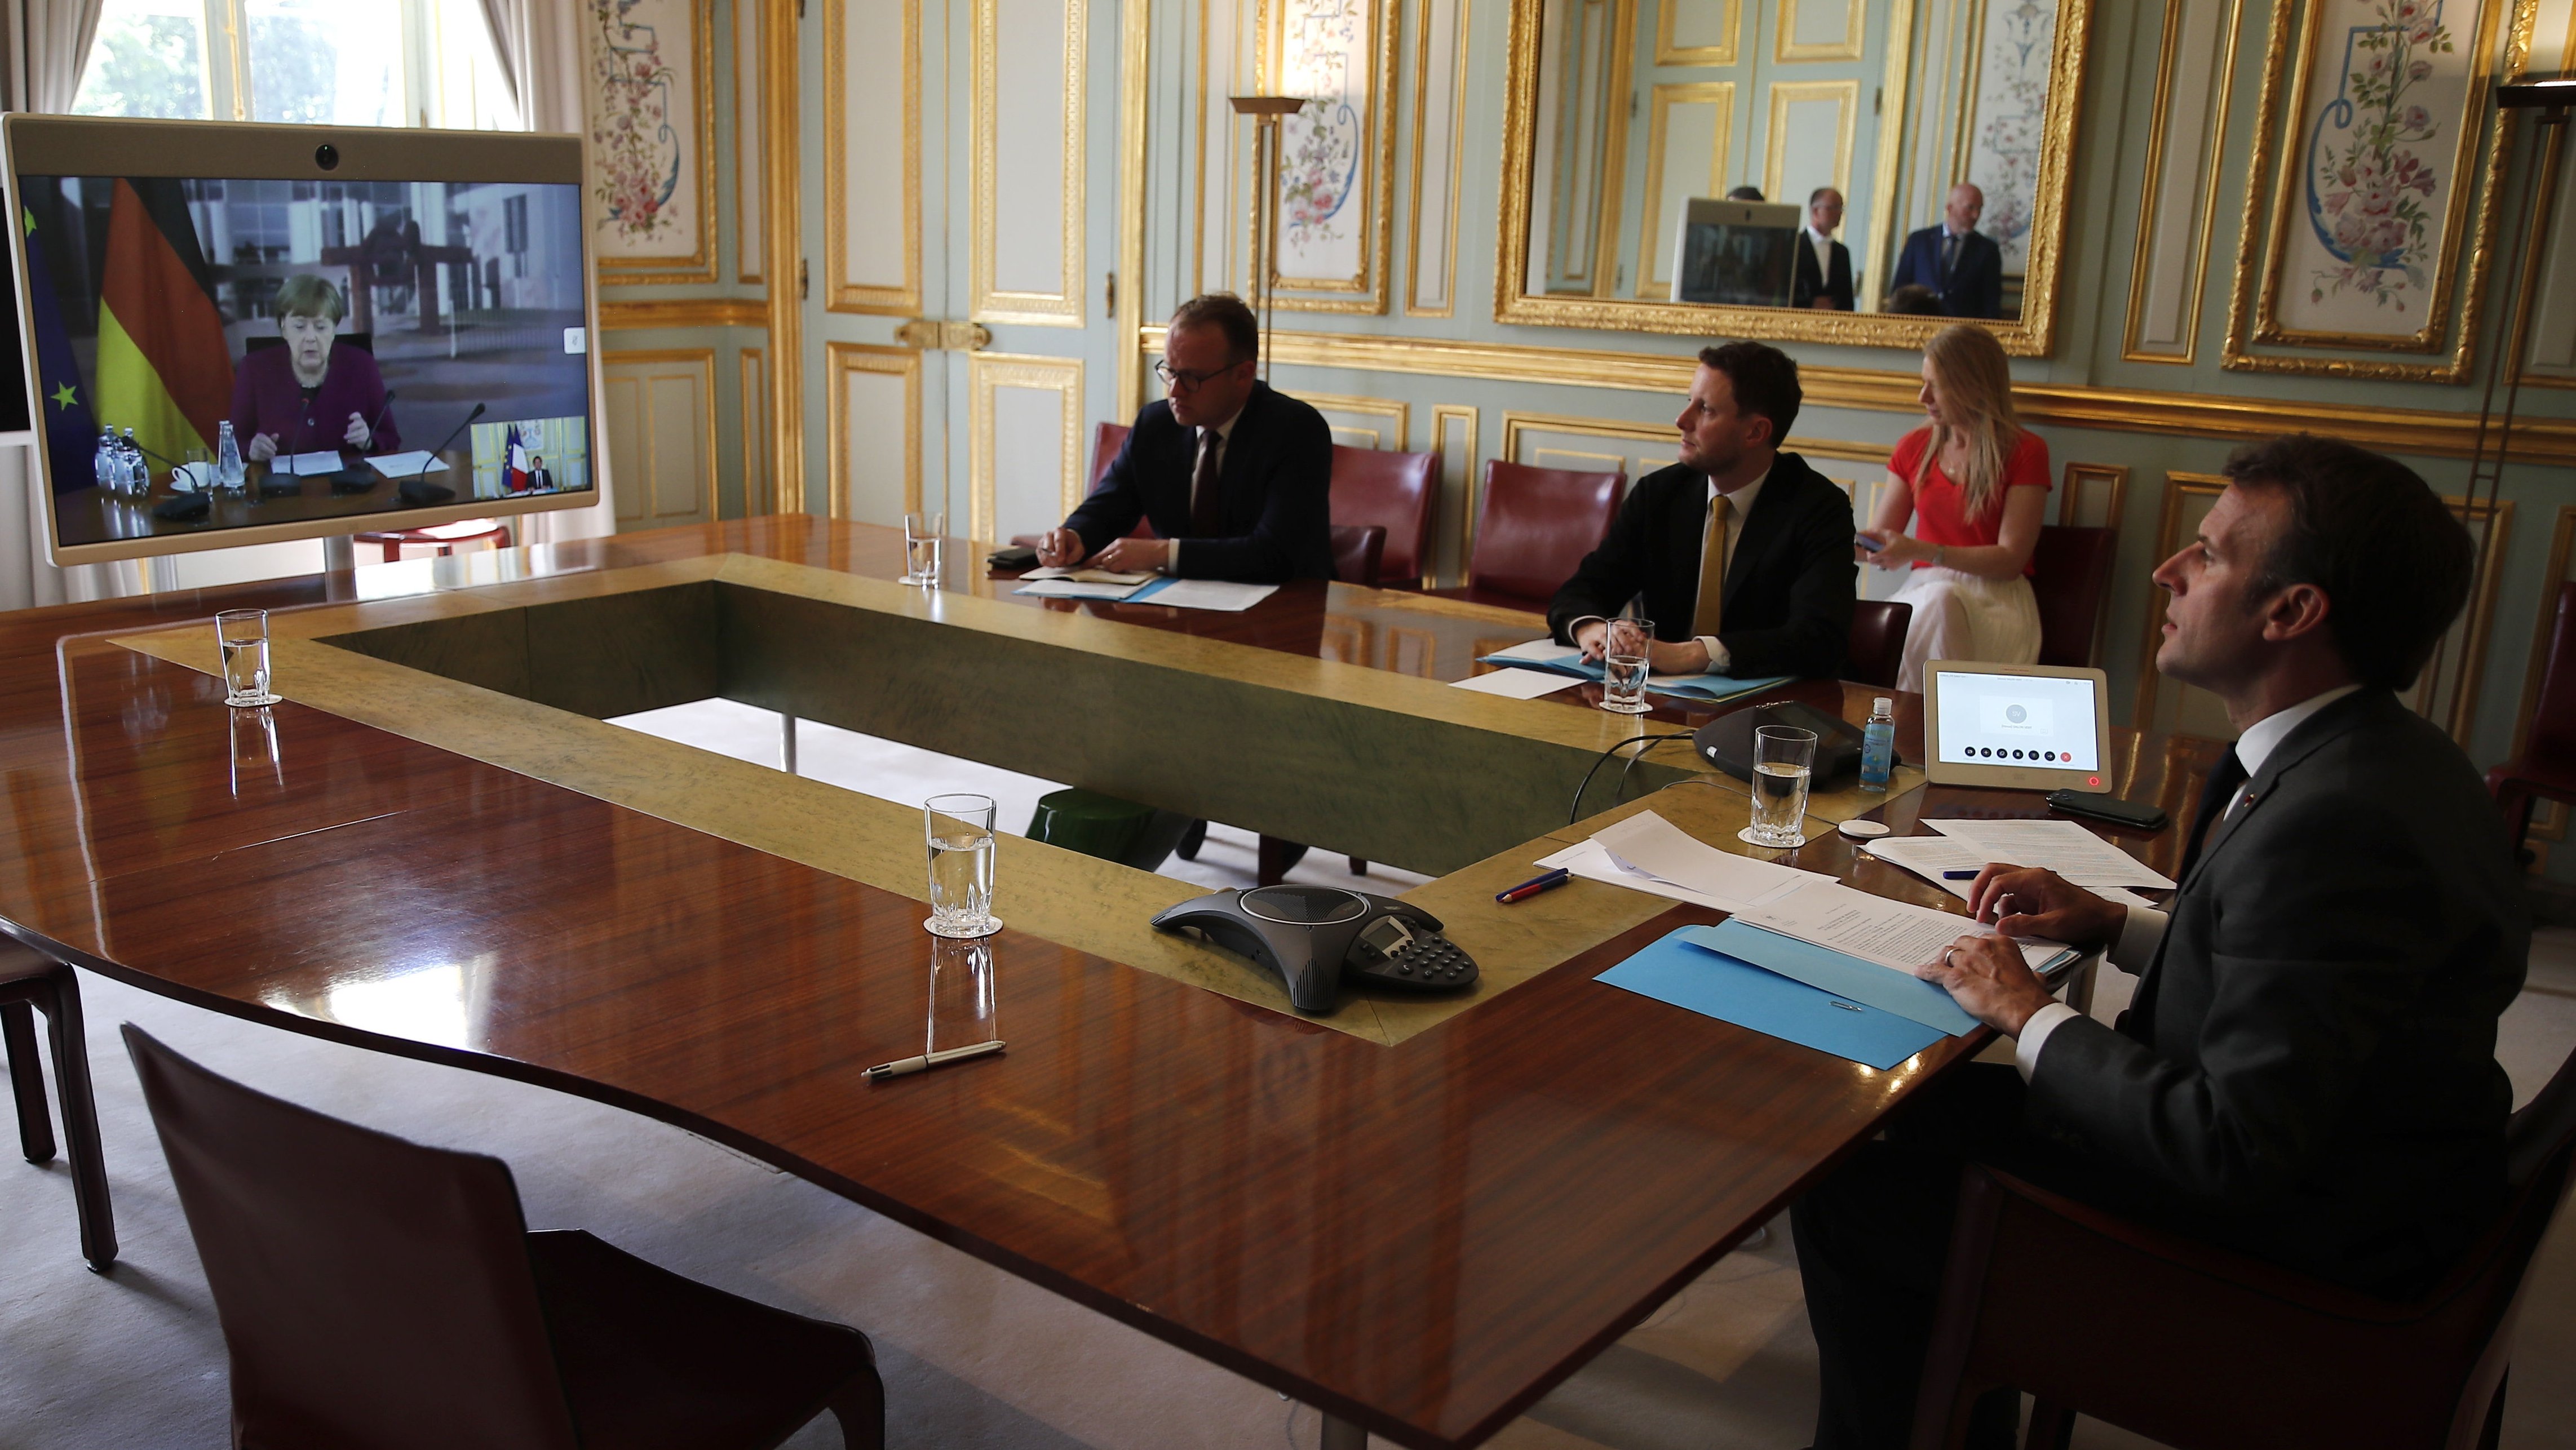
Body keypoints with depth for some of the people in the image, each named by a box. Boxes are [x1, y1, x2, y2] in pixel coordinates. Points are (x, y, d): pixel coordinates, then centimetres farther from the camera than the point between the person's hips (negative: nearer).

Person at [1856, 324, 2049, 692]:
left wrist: (1920, 551, -18)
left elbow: (2010, 560, -7)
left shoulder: (2025, 452, 1)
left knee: (1942, 600, -39)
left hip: (1996, 597, -3)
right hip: (1923, 589, 3)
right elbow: (1878, 538, 15)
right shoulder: (1915, 447, 15)